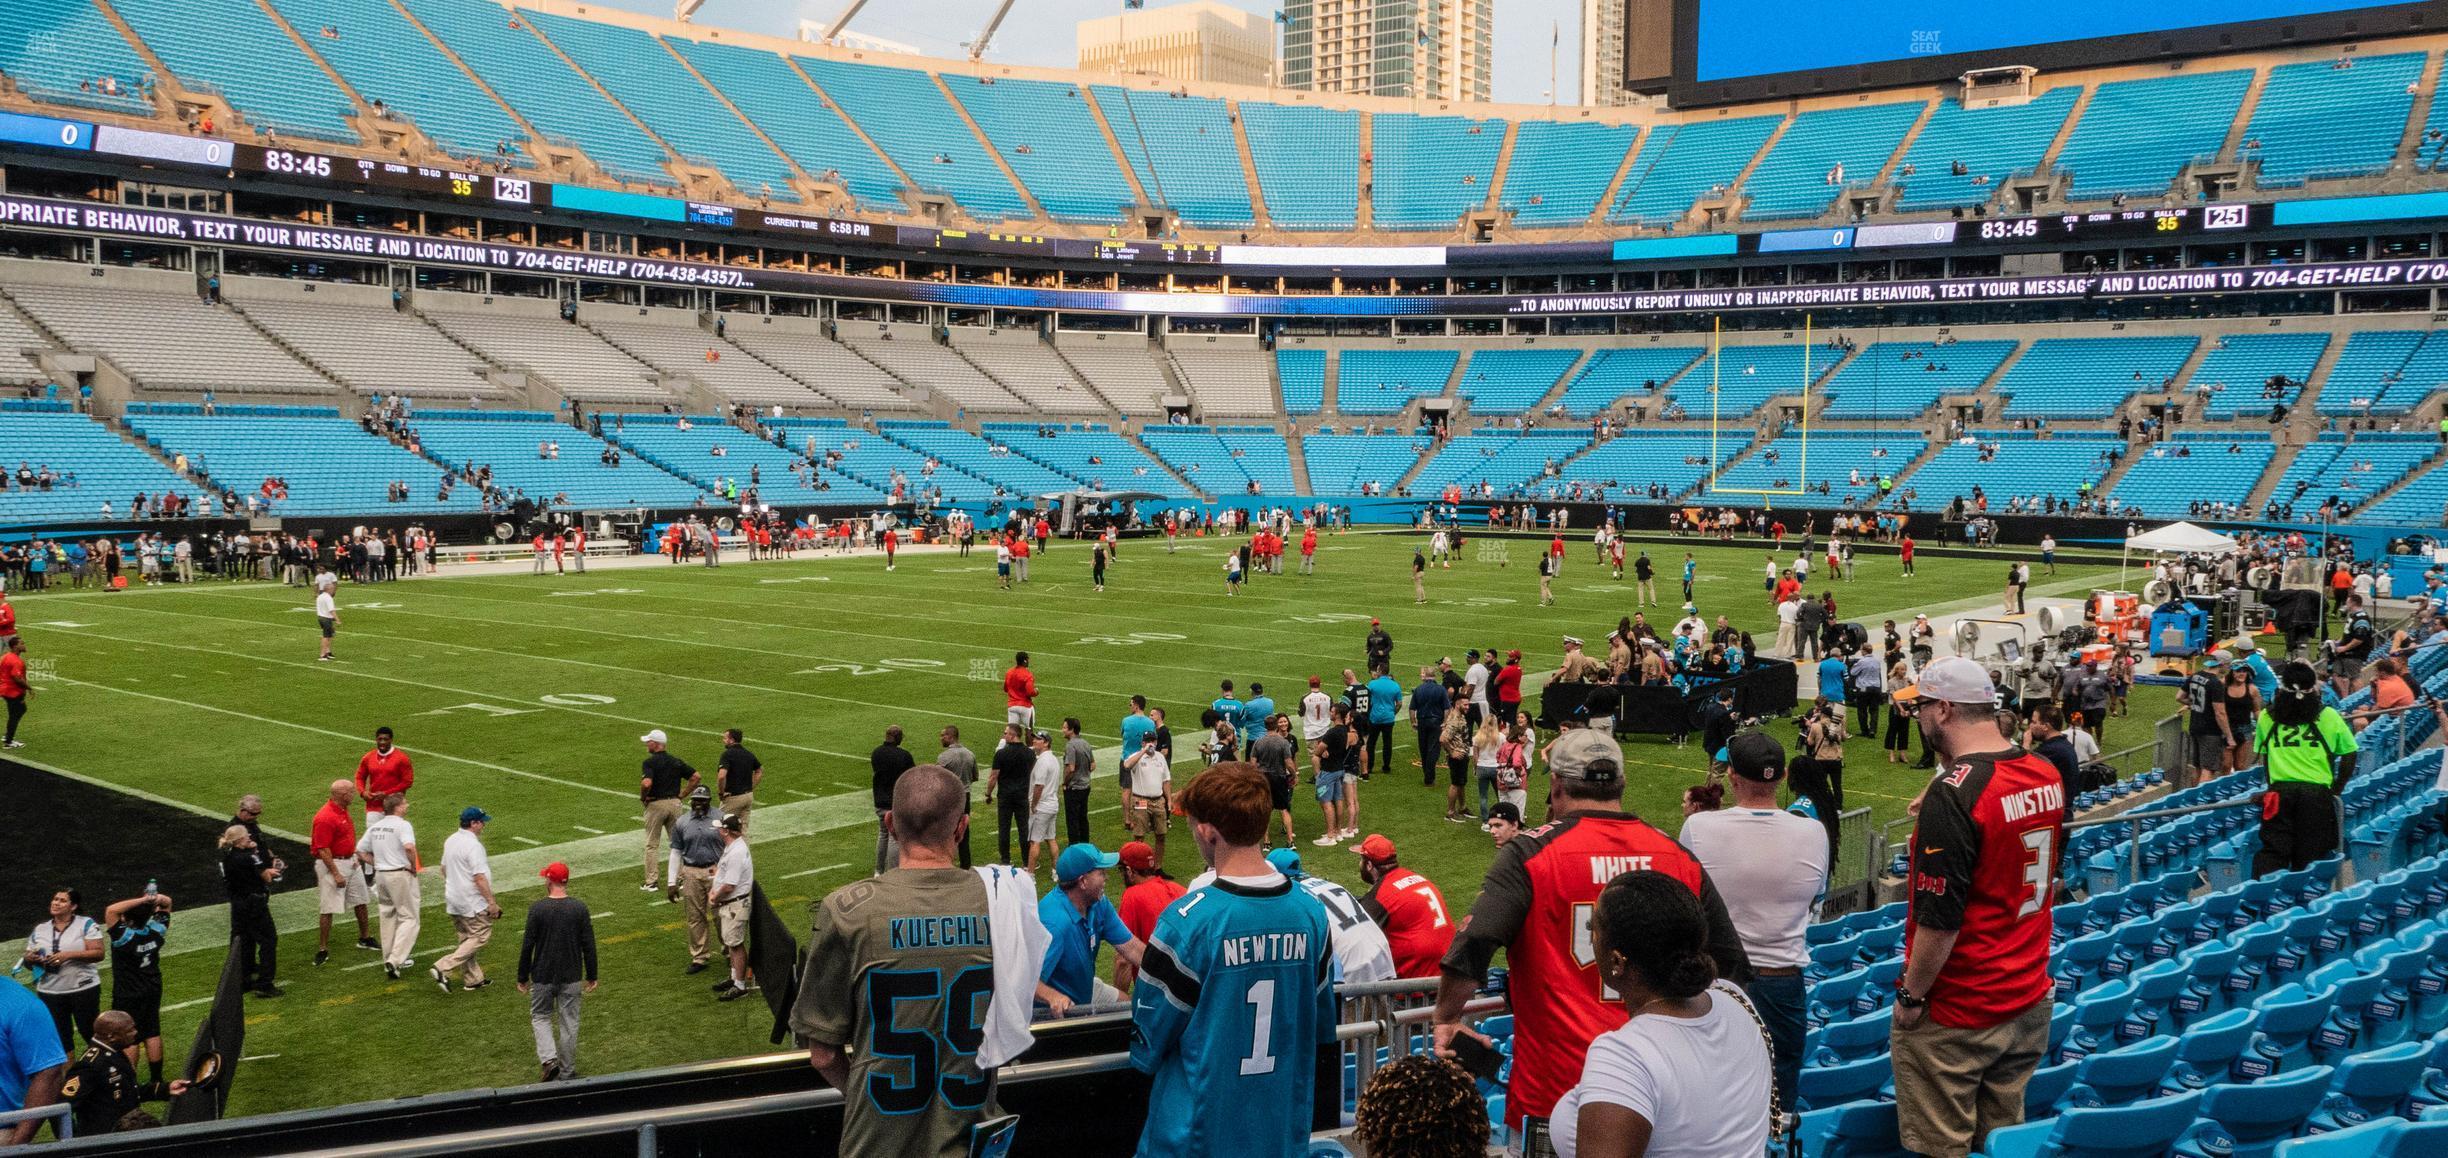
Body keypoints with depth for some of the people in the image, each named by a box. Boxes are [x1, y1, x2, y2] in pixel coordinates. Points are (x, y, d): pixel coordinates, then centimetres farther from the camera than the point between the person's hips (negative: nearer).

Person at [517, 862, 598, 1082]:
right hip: (572, 977, 2)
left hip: (543, 977, -2)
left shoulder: (537, 909, -12)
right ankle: (567, 1072, 18)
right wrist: (591, 976, 7)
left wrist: (523, 978, 3)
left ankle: (549, 1059, -2)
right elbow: (589, 946, -3)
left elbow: (527, 946, -8)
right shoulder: (579, 908, -6)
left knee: (540, 1016, 17)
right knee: (569, 1022, 11)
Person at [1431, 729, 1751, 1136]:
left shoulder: (1531, 853, -10)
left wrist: (1447, 1018, -2)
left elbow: (1471, 949, -19)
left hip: (1555, 1089, -4)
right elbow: (1733, 970, 8)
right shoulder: (1681, 857, 2)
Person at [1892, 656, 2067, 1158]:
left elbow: (1940, 918, -23)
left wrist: (1911, 995, -10)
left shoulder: (1952, 794, -23)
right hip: (2029, 999, 7)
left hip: (1957, 1012, -7)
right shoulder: (2047, 776, 1)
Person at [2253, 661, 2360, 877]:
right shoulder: (2328, 716, 3)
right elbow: (2349, 756, 8)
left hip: (2280, 791, 1)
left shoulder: (2267, 717, 6)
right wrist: (2336, 789, 18)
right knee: (2311, 855, 6)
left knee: (2273, 851, 3)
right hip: (2317, 792, -1)